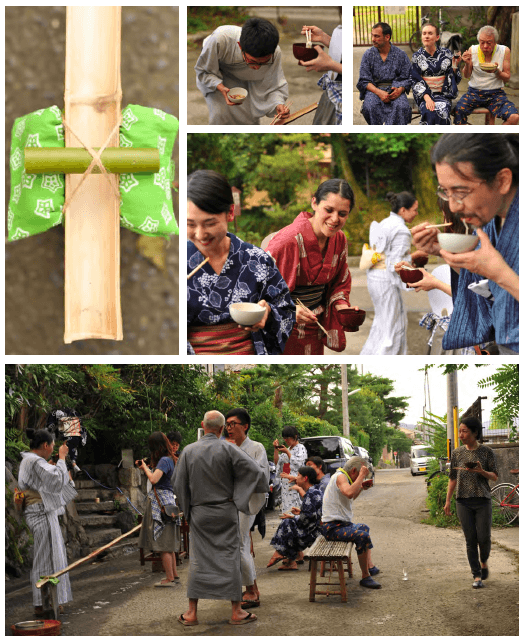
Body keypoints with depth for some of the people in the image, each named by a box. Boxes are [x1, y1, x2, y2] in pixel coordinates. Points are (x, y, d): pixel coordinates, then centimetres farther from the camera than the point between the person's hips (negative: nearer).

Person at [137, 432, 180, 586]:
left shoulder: (164, 460, -16)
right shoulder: (168, 459, 13)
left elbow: (154, 479, -27)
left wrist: (146, 467, -11)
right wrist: (144, 468, 14)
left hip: (161, 504, -10)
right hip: (164, 502, 10)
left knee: (163, 544, -4)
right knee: (168, 543, 16)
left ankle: (170, 578, -1)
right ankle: (174, 575, 23)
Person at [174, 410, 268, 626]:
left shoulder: (188, 451, -3)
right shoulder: (227, 449, -10)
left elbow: (179, 485, 2)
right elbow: (254, 469, -12)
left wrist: (187, 509, 16)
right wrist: (262, 486, 8)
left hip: (199, 513, 2)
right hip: (225, 512, -2)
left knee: (198, 560, 7)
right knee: (230, 558, 5)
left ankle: (191, 613, 8)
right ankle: (236, 612, 8)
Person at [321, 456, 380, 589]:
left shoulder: (343, 477, 16)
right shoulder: (340, 477, -16)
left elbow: (351, 498, 33)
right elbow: (349, 493, -38)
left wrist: (361, 488, 18)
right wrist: (362, 476, -29)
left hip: (341, 524, 12)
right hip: (333, 527, -12)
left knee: (364, 527, 32)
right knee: (362, 536, -30)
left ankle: (370, 567, 36)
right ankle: (365, 577, -23)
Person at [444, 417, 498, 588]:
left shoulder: (487, 452, -1)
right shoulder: (457, 453, 6)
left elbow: (494, 477, 1)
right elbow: (453, 478, 10)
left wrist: (482, 471, -19)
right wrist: (447, 501, 7)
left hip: (483, 501, -2)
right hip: (463, 502, 2)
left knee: (483, 537, -2)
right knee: (470, 540, 0)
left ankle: (483, 562, 29)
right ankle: (477, 576, 7)